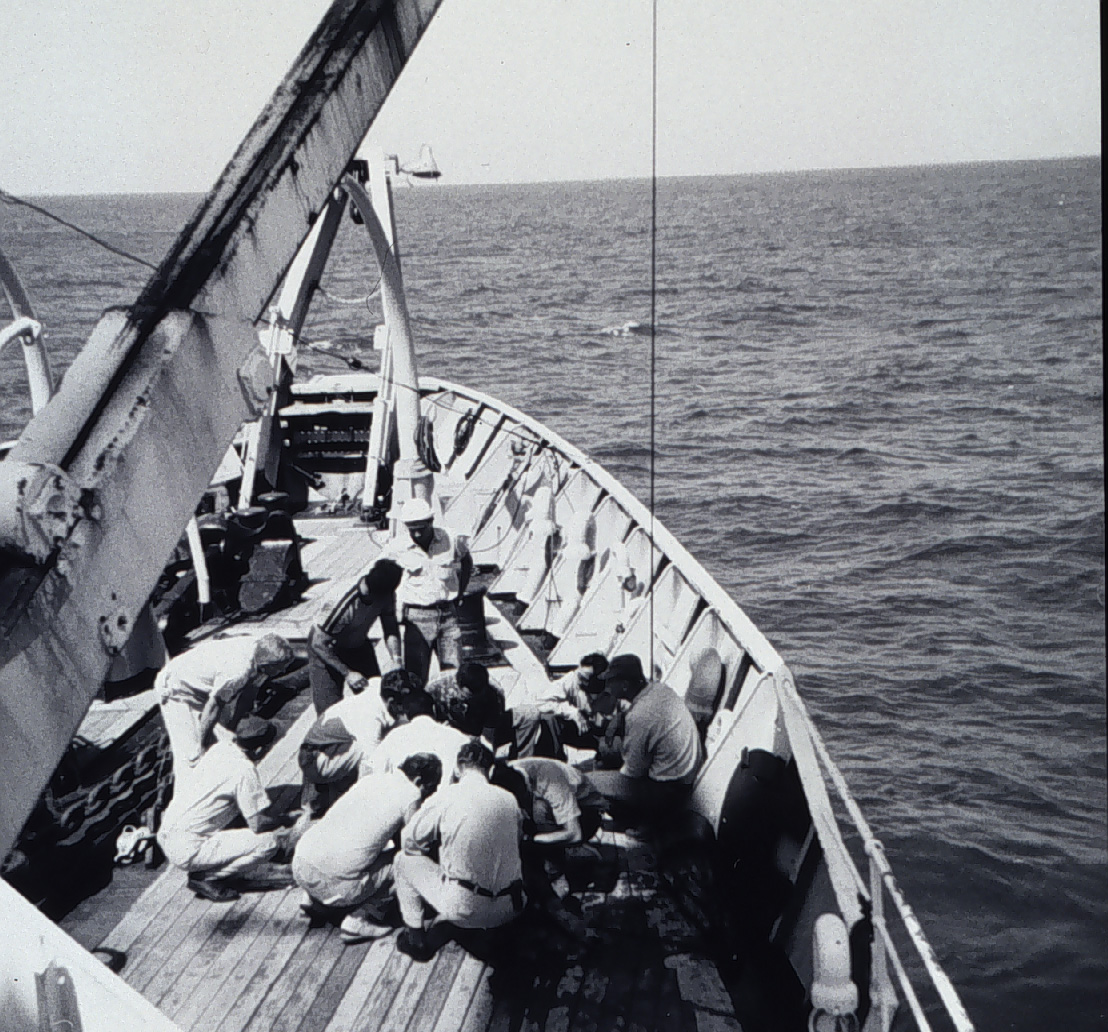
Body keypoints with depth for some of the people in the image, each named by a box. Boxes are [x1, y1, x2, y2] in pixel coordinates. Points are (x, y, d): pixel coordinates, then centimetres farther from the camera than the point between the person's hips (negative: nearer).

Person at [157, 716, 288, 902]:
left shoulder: (218, 749, 7)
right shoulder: (244, 769, -16)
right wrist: (282, 821, 8)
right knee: (269, 841, -11)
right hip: (187, 851, -9)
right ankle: (206, 877, -4)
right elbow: (259, 824, -16)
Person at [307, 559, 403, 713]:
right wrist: (347, 673, -30)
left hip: (358, 643, 6)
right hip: (325, 649, -6)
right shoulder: (346, 606, -40)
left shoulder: (386, 595, -23)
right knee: (330, 709, -12)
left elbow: (391, 630, -9)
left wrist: (396, 660, -26)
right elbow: (318, 643, -29)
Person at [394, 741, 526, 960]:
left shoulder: (447, 797, -6)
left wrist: (436, 851, 27)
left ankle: (415, 937, 20)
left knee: (404, 860, 17)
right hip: (507, 911, 4)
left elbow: (409, 841, 5)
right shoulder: (509, 799, 5)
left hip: (465, 909, -4)